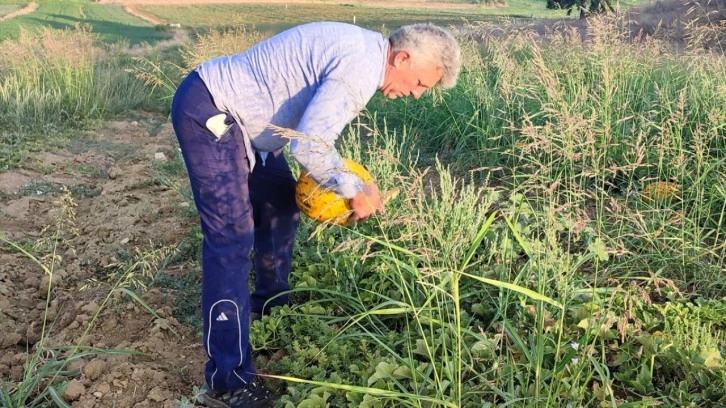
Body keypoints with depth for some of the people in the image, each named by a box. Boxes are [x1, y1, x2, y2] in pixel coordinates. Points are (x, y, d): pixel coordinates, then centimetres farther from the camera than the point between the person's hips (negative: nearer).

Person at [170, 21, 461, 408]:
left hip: (235, 113, 11)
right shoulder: (362, 65, -22)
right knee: (233, 236, -14)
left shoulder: (361, 51, 11)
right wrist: (355, 191, -14)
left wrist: (349, 185, 8)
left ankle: (270, 303, 40)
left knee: (280, 205, 19)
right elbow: (309, 144, -29)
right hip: (208, 112, -11)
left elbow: (312, 125, 16)